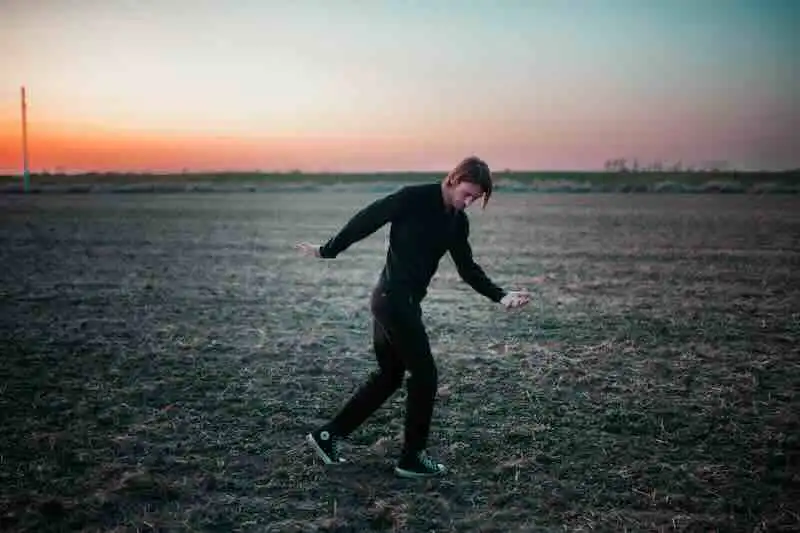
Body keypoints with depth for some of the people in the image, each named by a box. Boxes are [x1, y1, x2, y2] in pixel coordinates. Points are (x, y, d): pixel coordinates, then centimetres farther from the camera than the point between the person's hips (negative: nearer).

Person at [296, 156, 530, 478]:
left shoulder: (458, 221, 8)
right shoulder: (414, 198, -14)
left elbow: (467, 269, 11)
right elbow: (367, 220, -10)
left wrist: (500, 296, -1)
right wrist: (328, 251, -4)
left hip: (405, 302, 9)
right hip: (394, 300, -9)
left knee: (389, 376, 16)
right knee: (424, 376, -2)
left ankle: (328, 436, 25)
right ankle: (412, 458, 12)